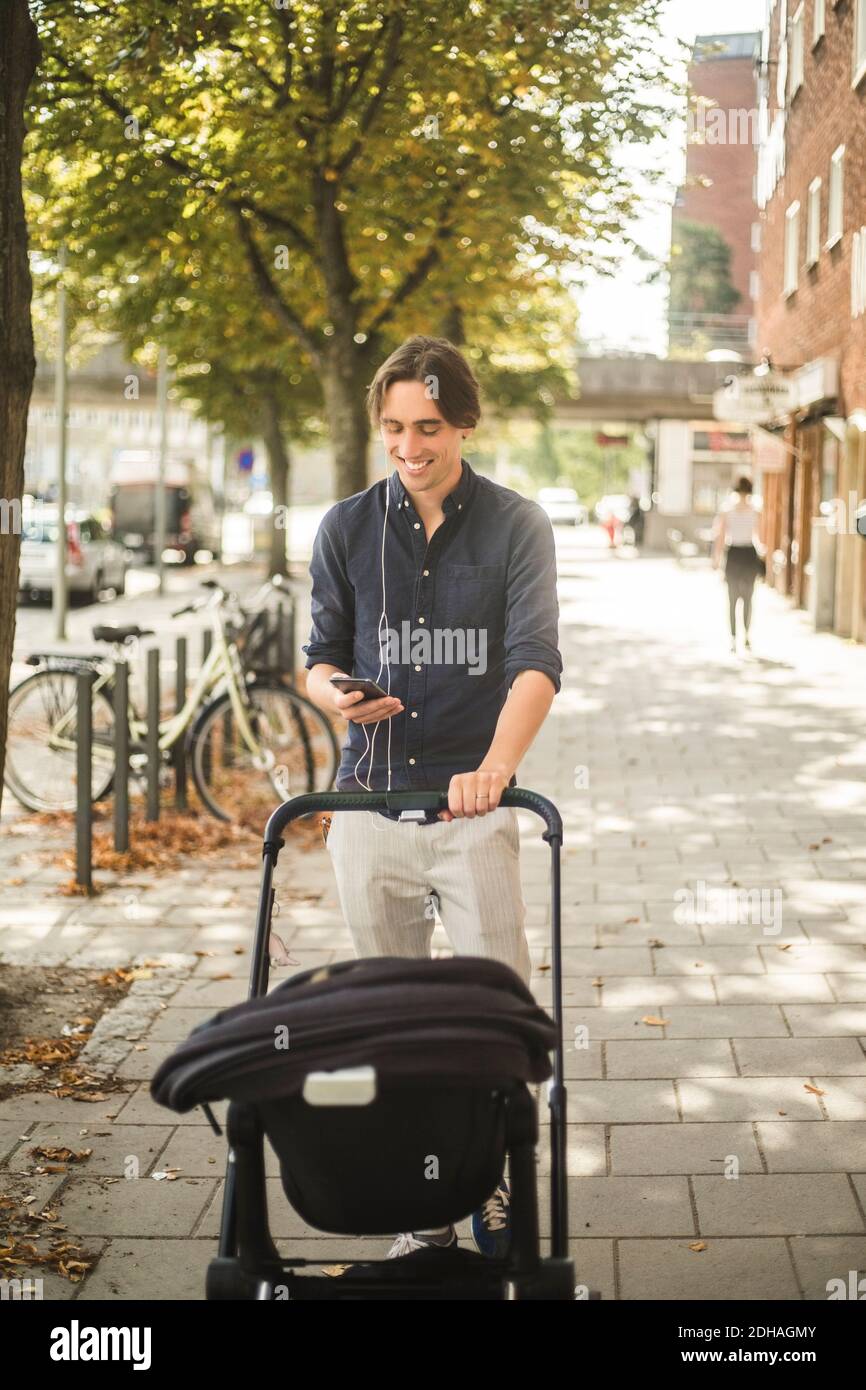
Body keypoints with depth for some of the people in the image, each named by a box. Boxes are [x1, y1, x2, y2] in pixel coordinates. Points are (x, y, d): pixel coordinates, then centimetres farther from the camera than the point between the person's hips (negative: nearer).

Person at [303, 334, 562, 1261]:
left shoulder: (515, 526, 0)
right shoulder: (345, 530, 8)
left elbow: (536, 660, -10)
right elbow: (319, 655, 12)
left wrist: (495, 766, -27)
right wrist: (338, 693, -14)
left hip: (473, 806, -2)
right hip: (369, 802, 2)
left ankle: (497, 1186, 17)